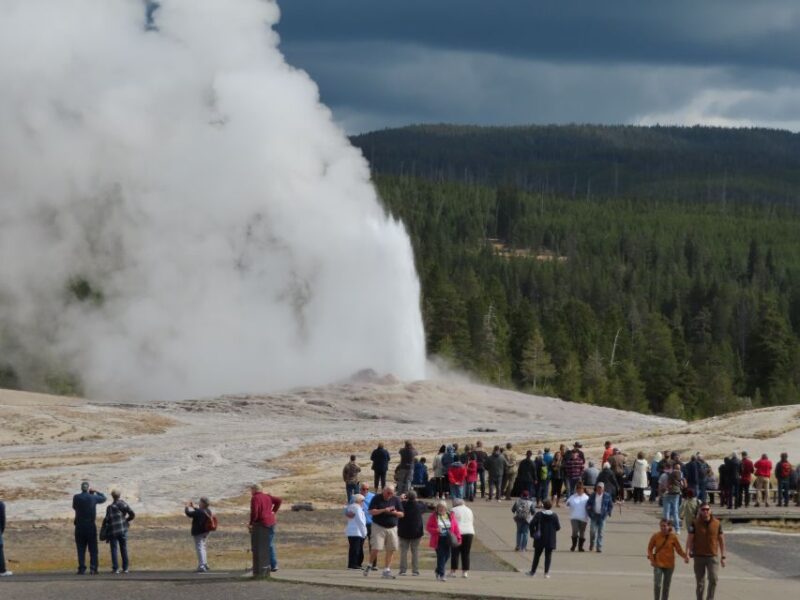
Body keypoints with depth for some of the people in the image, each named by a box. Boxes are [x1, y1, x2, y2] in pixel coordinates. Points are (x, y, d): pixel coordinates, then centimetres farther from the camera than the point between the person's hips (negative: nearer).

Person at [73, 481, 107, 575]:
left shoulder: (76, 497, -3)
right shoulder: (93, 497, -4)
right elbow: (103, 498, 14)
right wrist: (95, 491, 24)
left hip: (80, 526, 1)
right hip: (91, 526, -1)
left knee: (81, 549, 4)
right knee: (93, 549, 3)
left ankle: (81, 568, -2)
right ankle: (93, 568, -4)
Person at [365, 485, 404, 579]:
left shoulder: (396, 500, 7)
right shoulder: (377, 498, -2)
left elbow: (401, 514, 9)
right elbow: (371, 511, -8)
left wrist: (395, 512, -13)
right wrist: (383, 510, -19)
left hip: (392, 528, 3)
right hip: (379, 527, -3)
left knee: (391, 550, -1)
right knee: (376, 548, -11)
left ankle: (386, 570, 7)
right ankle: (369, 565, 11)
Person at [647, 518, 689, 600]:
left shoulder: (673, 537, -5)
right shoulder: (655, 536, -5)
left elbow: (679, 550, -2)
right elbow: (650, 548, 3)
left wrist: (685, 556, -20)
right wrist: (651, 559, -9)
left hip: (669, 565, 1)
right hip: (658, 564, -1)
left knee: (666, 586, 9)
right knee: (657, 584, -13)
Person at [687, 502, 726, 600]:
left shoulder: (717, 523, 2)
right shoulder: (695, 524, -1)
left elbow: (721, 540, 8)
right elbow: (689, 539, -4)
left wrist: (722, 557, 7)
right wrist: (687, 553, -16)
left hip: (712, 556, 0)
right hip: (699, 557, 0)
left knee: (713, 579, -16)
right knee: (700, 583, 6)